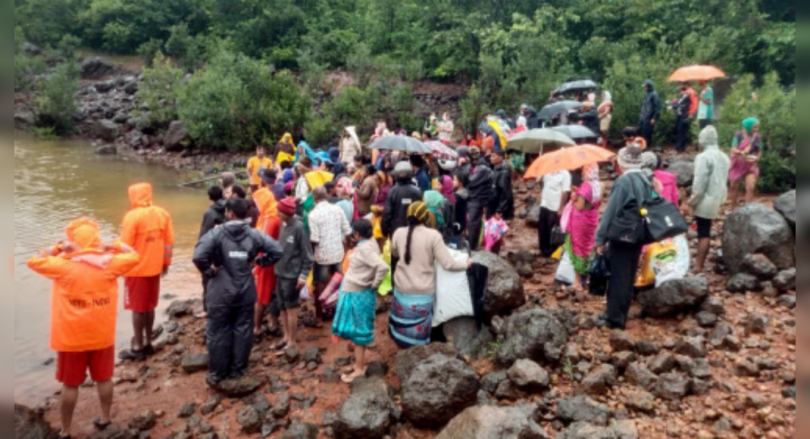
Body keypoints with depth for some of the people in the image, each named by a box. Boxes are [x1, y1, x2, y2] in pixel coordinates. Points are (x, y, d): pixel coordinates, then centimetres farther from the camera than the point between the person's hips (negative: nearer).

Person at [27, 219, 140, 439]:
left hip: (71, 338, -2)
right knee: (104, 379, 18)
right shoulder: (109, 264, -10)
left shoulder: (64, 266, -16)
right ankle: (104, 419, 32)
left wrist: (58, 248, -2)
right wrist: (114, 246, 2)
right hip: (103, 336, 2)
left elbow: (33, 261, -3)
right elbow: (134, 256, 5)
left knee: (70, 385, 11)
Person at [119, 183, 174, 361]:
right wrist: (166, 263, 15)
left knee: (137, 309, 5)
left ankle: (138, 348, 13)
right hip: (155, 268, 6)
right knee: (149, 307, 17)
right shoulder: (162, 214, 0)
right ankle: (147, 343, 26)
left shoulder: (133, 216, -17)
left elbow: (125, 246, -15)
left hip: (137, 270, -6)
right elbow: (169, 242, 5)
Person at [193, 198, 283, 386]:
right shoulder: (255, 234, -3)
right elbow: (277, 251, -5)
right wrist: (258, 262, 5)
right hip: (246, 291, 3)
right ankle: (238, 370, 25)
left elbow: (198, 256, -26)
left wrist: (209, 271, -10)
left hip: (221, 292, -3)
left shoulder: (217, 233, -14)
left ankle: (217, 375, 19)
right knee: (243, 330, 14)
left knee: (218, 332, 10)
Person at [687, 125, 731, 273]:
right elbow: (722, 179, 14)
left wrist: (693, 200, -10)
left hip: (704, 201, -8)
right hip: (716, 200, 8)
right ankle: (700, 263, 20)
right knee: (705, 232, 14)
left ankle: (698, 266, 1)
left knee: (703, 234, -4)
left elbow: (700, 182, -19)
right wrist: (721, 199, 20)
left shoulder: (704, 157, -16)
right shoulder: (724, 157, 10)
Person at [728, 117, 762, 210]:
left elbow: (759, 152, 6)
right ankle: (733, 209, 25)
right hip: (738, 165, -1)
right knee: (734, 187, 9)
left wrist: (755, 161, -9)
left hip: (750, 166, 1)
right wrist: (741, 152, -38)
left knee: (751, 187, -14)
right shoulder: (739, 135, -12)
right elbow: (733, 149, -18)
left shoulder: (757, 137, -2)